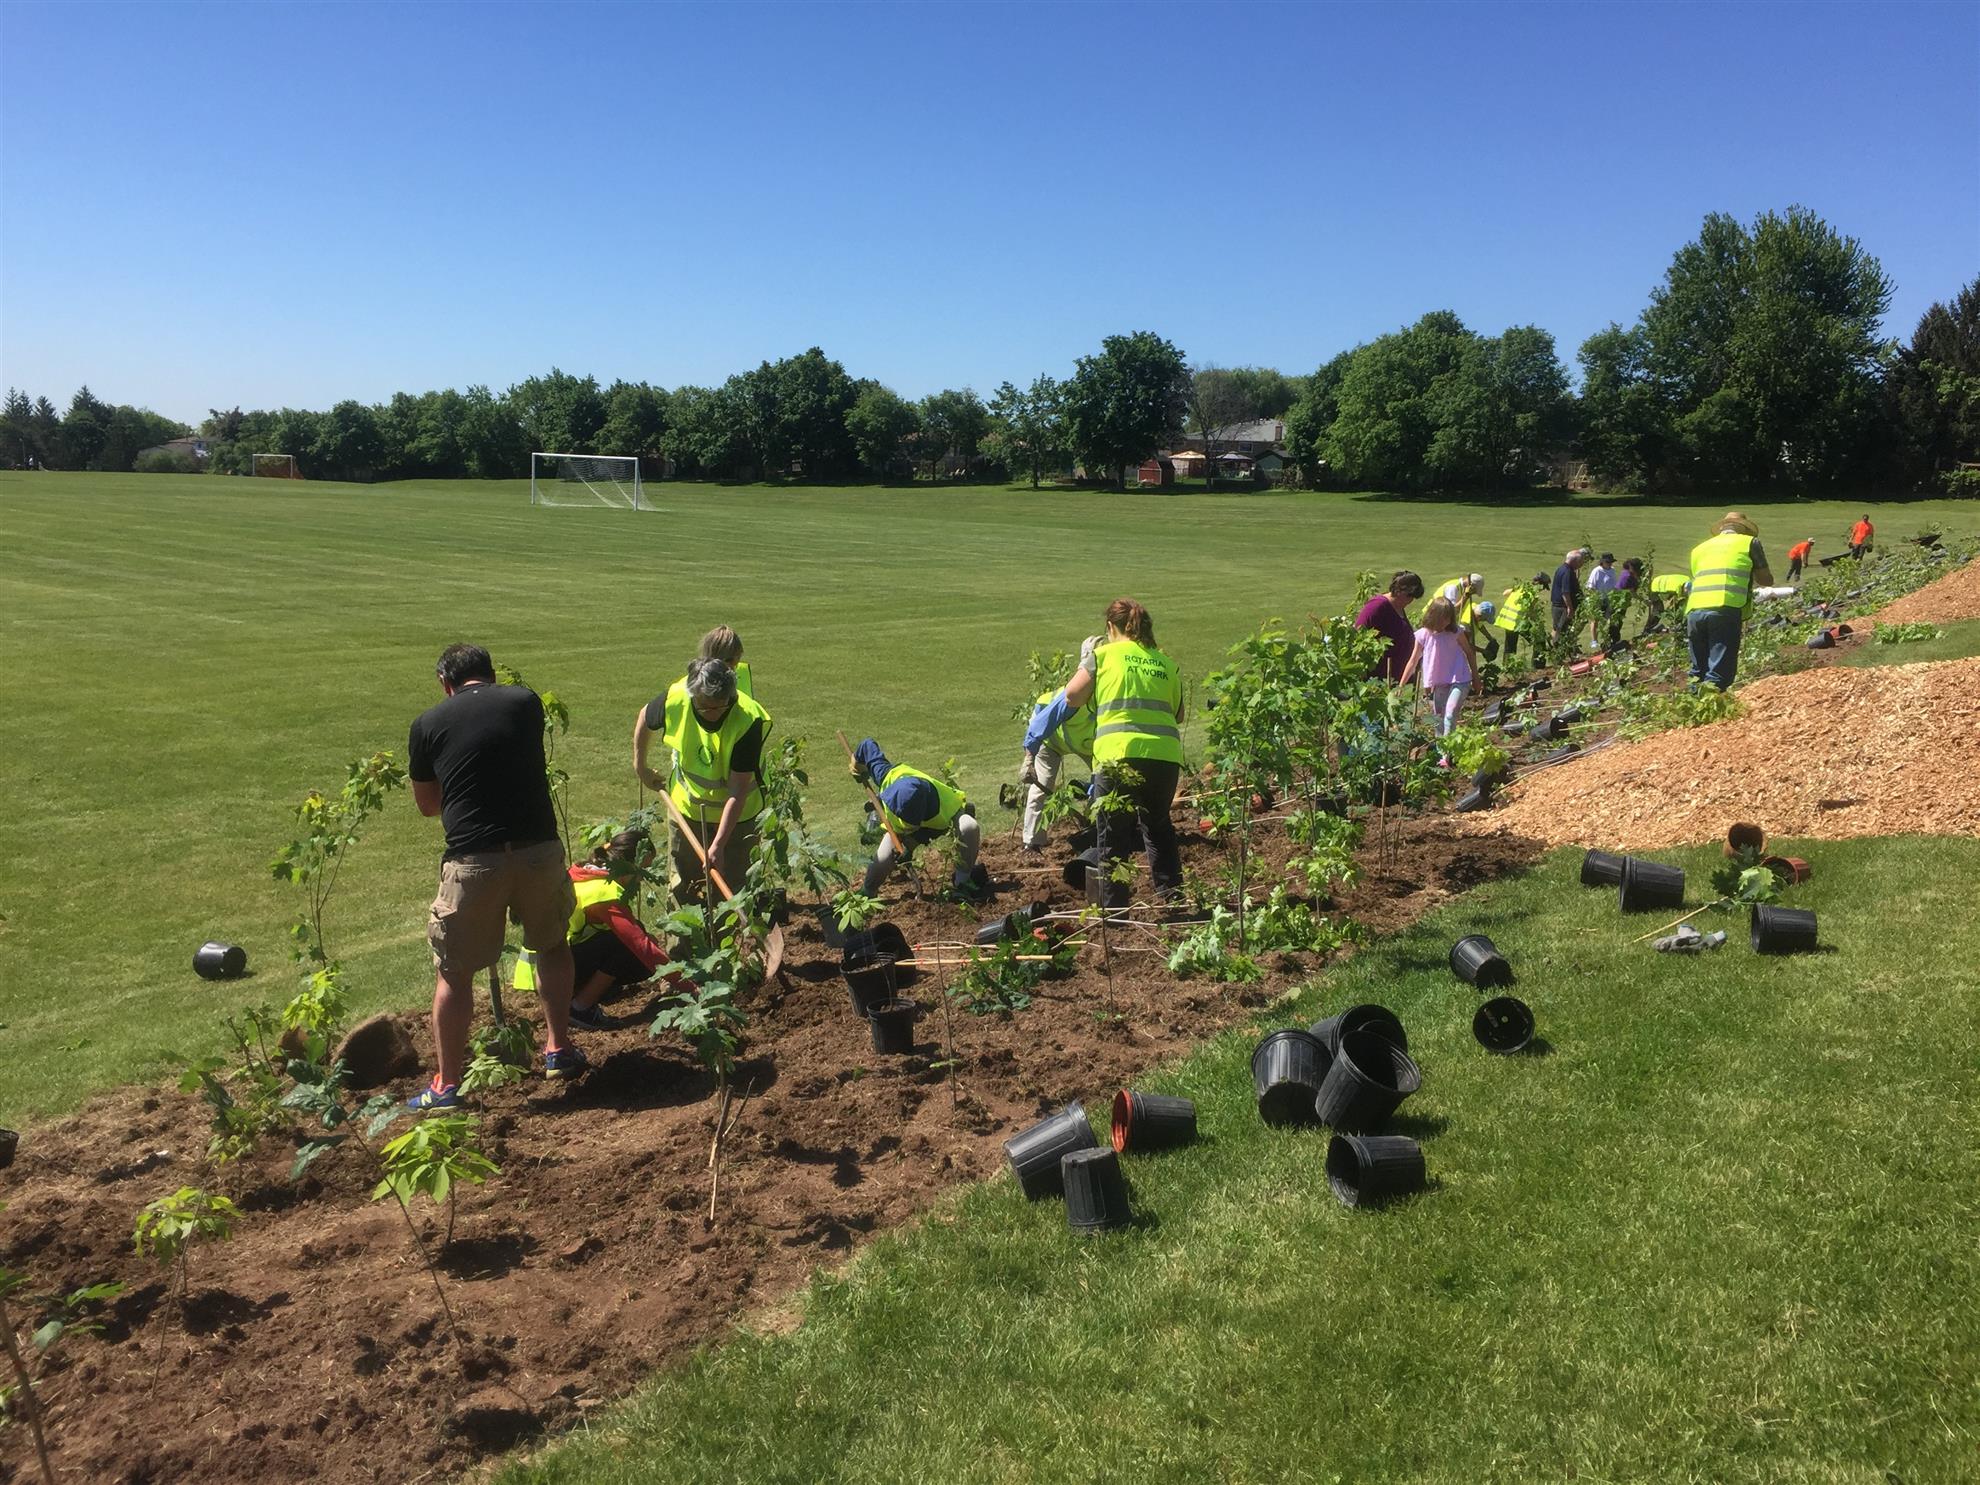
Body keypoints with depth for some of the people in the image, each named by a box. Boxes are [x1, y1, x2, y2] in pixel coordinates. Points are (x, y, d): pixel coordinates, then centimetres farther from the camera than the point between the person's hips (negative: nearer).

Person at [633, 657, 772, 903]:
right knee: (681, 887, 13)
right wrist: (640, 767, 12)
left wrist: (718, 845, -34)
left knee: (730, 887, 0)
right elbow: (644, 719, 3)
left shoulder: (748, 722, -33)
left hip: (736, 815, -3)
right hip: (687, 805, 3)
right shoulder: (675, 700, -24)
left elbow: (738, 792, -31)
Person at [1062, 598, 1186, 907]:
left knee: (1114, 832, 8)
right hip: (1164, 752, 4)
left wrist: (1085, 660, 19)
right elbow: (1178, 715, 19)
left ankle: (1114, 906, 11)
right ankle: (1171, 893, 24)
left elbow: (1072, 696, 5)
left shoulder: (1103, 654, 5)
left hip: (1119, 752, -4)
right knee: (1158, 825, 23)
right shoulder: (1166, 663, 16)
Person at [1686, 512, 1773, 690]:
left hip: (1694, 610, 4)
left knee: (1698, 671, 14)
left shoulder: (1698, 549, 28)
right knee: (1718, 674, -6)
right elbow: (1766, 580, 21)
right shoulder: (1749, 542, 18)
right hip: (1725, 610, -4)